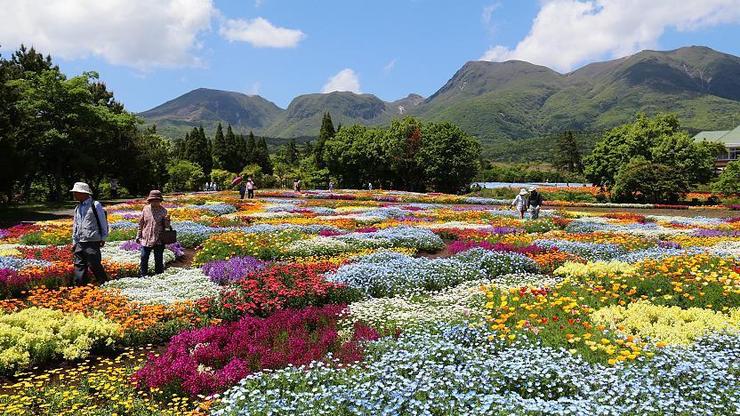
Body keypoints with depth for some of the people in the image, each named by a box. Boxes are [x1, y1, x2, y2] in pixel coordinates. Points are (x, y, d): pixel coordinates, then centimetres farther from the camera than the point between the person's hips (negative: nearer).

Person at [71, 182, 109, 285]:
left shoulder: (95, 205, -6)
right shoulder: (78, 208, 15)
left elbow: (103, 222, -4)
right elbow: (75, 225, 21)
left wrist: (103, 238, -4)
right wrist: (74, 241, 18)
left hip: (92, 242, -7)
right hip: (80, 243, 7)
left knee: (94, 265, -4)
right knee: (79, 266, 8)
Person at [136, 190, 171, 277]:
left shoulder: (163, 210, -1)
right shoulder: (146, 209, 2)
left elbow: (166, 226, 1)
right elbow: (141, 223, 10)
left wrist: (167, 220, -21)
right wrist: (138, 236, 10)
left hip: (159, 240, -1)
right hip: (146, 239, 1)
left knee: (159, 260, 8)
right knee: (144, 258, 4)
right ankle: (143, 275, 17)